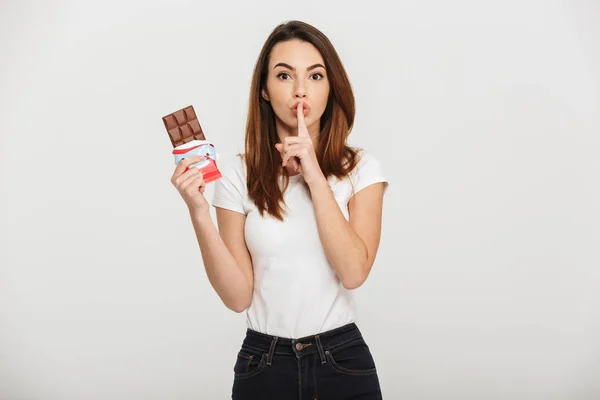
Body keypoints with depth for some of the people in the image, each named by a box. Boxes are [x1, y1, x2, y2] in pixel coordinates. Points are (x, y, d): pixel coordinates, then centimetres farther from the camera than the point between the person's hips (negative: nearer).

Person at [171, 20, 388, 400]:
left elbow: (354, 272, -17)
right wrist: (199, 214, -19)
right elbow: (238, 296, -8)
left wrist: (314, 175, -20)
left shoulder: (360, 168, -4)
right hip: (263, 364, 0)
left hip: (343, 362, 0)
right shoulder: (239, 174, -4)